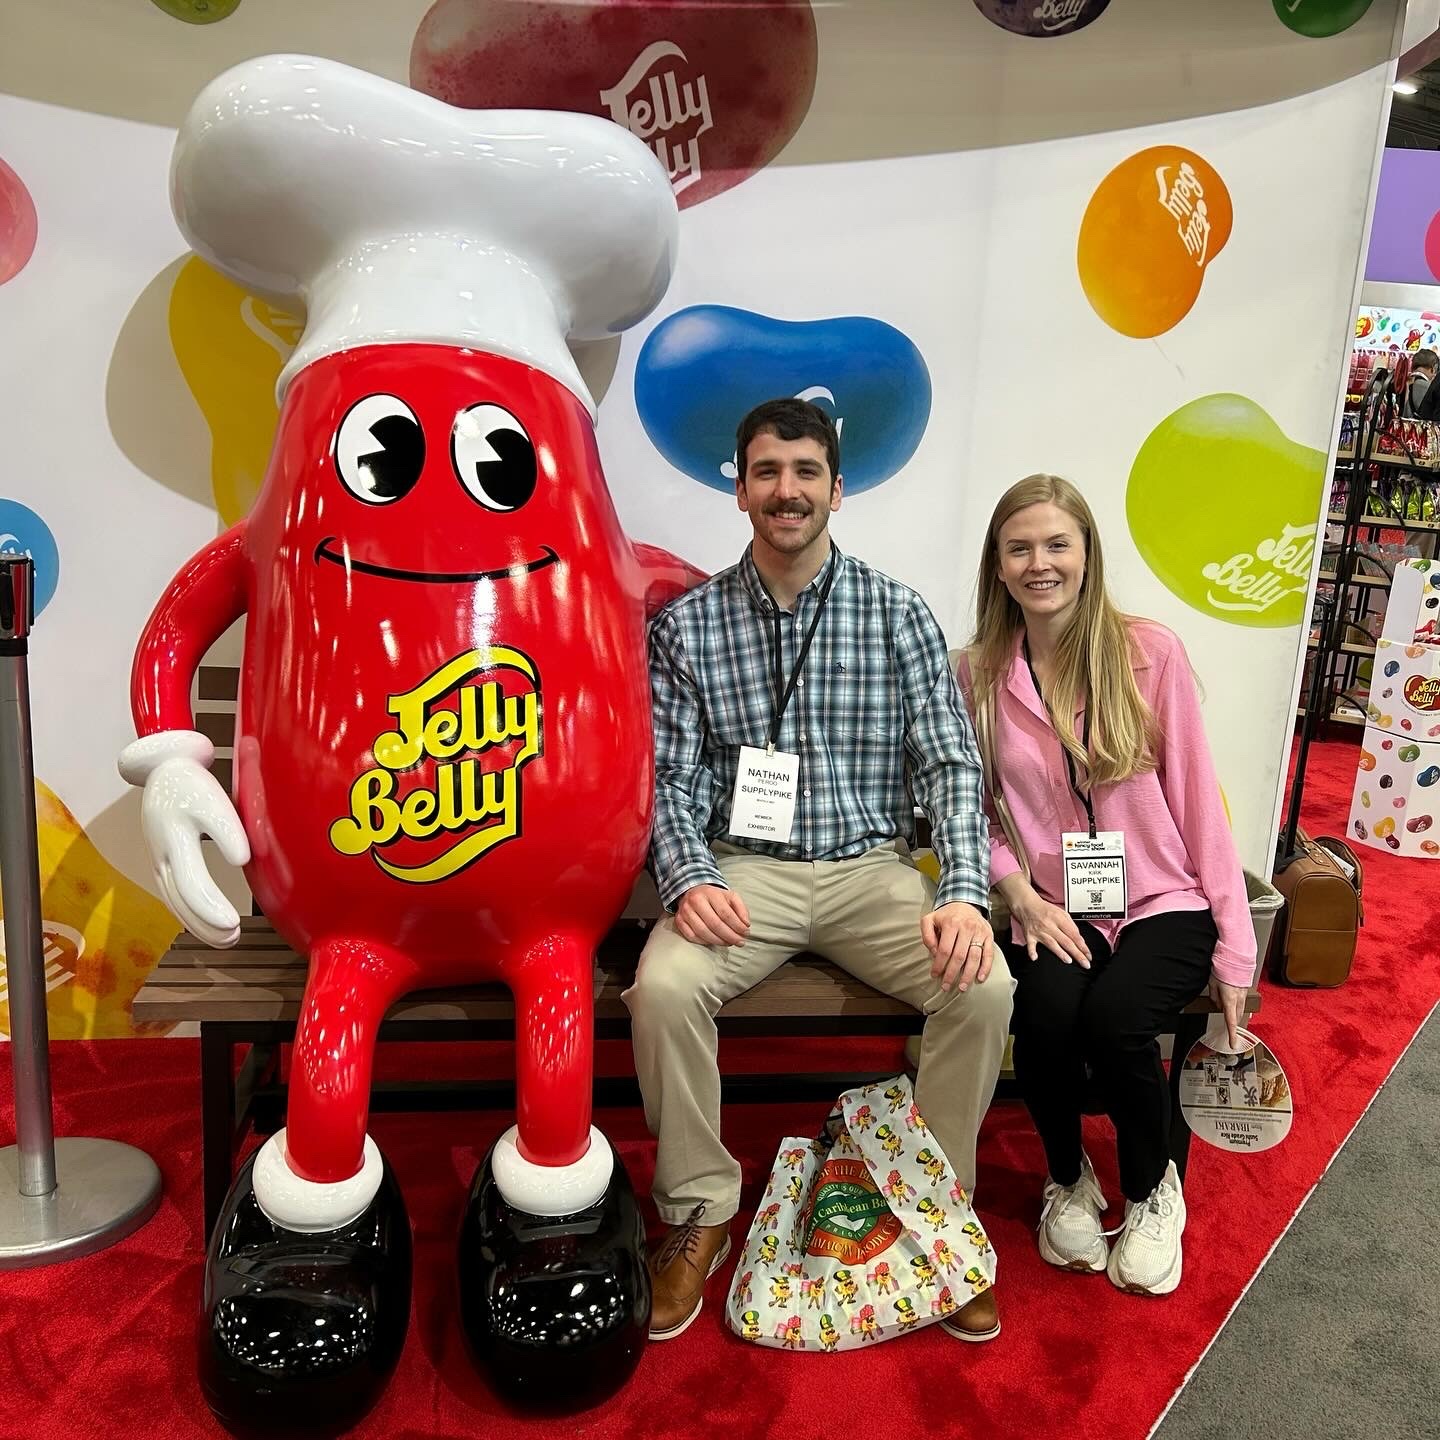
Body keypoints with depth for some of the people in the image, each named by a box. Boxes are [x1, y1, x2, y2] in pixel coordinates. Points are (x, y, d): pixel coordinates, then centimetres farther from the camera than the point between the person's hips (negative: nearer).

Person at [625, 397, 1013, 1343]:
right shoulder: (688, 625, 3)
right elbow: (669, 777, 0)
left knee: (985, 985, -24)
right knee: (662, 988, -28)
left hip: (871, 867, 1)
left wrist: (963, 890, -18)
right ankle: (701, 1214, -2)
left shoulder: (899, 614, 2)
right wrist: (689, 878, -19)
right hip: (742, 868, 0)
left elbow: (951, 762, -3)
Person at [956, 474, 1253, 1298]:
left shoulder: (1150, 652, -3)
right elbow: (974, 810, 5)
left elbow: (1196, 798, -2)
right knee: (1046, 1016, -29)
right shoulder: (979, 675, 3)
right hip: (1056, 912, 1)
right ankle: (1069, 1180, 7)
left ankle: (1153, 1192, 7)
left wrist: (1233, 945, -3)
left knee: (1114, 1017, -29)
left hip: (1163, 903, -1)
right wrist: (1021, 891, -14)